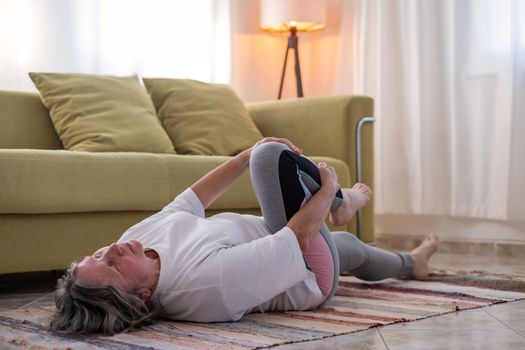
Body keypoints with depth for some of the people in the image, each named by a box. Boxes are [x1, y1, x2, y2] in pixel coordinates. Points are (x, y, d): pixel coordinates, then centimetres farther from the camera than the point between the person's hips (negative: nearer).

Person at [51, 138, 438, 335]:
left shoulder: (138, 236, -23)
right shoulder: (212, 279, -44)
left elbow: (189, 202, -5)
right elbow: (300, 235, -32)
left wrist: (246, 157, -3)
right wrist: (328, 188, -14)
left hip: (275, 247, 7)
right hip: (312, 276, -7)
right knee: (274, 157, -16)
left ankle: (410, 263, 61)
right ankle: (342, 202, 17)